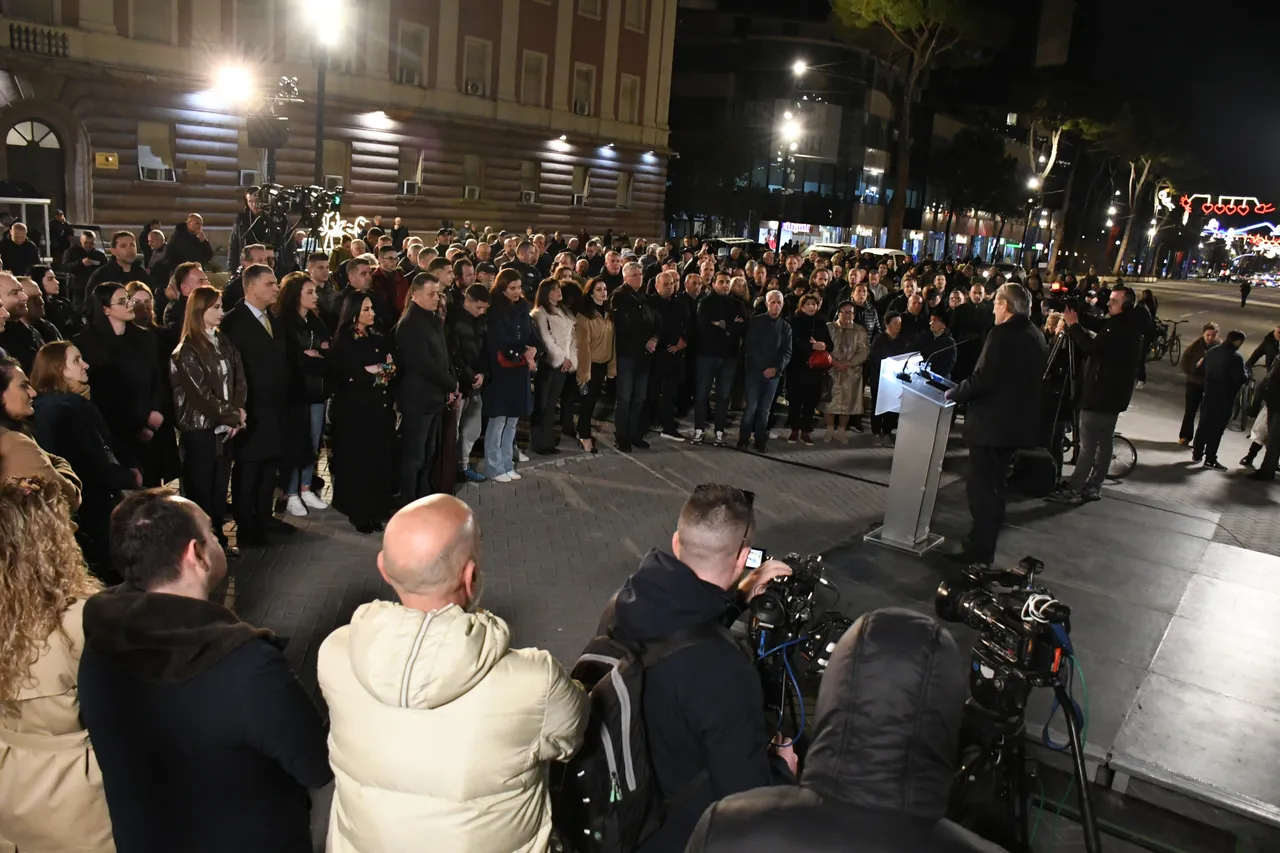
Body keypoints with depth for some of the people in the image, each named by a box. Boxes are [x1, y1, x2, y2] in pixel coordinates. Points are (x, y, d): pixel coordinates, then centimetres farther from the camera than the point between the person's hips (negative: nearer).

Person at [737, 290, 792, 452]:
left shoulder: (786, 327, 8)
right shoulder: (755, 322, 1)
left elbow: (787, 352, 3)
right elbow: (748, 347, -5)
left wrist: (776, 368, -13)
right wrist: (762, 368, -12)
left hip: (774, 373, 2)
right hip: (754, 370, -2)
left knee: (765, 409, 6)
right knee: (751, 406, -6)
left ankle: (761, 441, 12)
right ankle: (743, 439, 5)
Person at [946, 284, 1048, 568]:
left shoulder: (1002, 334, -17)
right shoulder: (1036, 337, 9)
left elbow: (982, 380, -22)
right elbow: (1028, 381, 15)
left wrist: (954, 393, -6)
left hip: (991, 423, -9)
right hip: (1018, 423, 9)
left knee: (981, 487, -2)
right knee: (995, 485, 18)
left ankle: (980, 553, 0)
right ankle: (985, 543, 28)